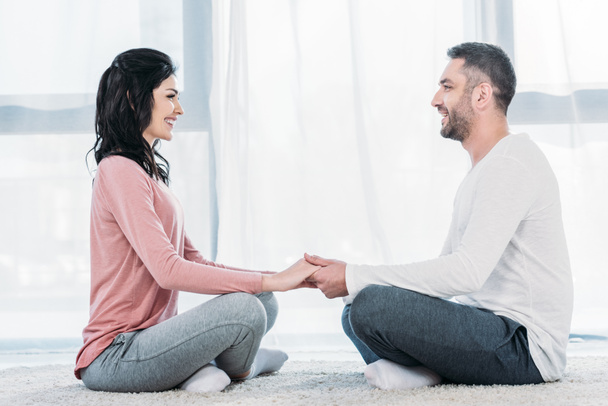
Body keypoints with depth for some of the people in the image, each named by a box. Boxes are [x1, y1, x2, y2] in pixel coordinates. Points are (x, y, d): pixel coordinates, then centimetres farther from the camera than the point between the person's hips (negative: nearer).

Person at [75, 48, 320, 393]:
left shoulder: (148, 171, 18)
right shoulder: (120, 171, -14)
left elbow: (193, 261, 15)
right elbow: (168, 270, -24)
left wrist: (281, 276, 3)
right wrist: (273, 281, -20)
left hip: (148, 335, 10)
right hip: (113, 357, -10)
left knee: (265, 303, 7)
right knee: (243, 308, -24)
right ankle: (240, 368, 6)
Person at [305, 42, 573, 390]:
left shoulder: (512, 163, -15)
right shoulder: (483, 170, 20)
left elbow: (466, 272, -26)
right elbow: (447, 267, 17)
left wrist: (354, 278, -21)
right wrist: (350, 278, 3)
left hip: (526, 345, -11)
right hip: (492, 324, 11)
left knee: (372, 305, -28)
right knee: (355, 313, 17)